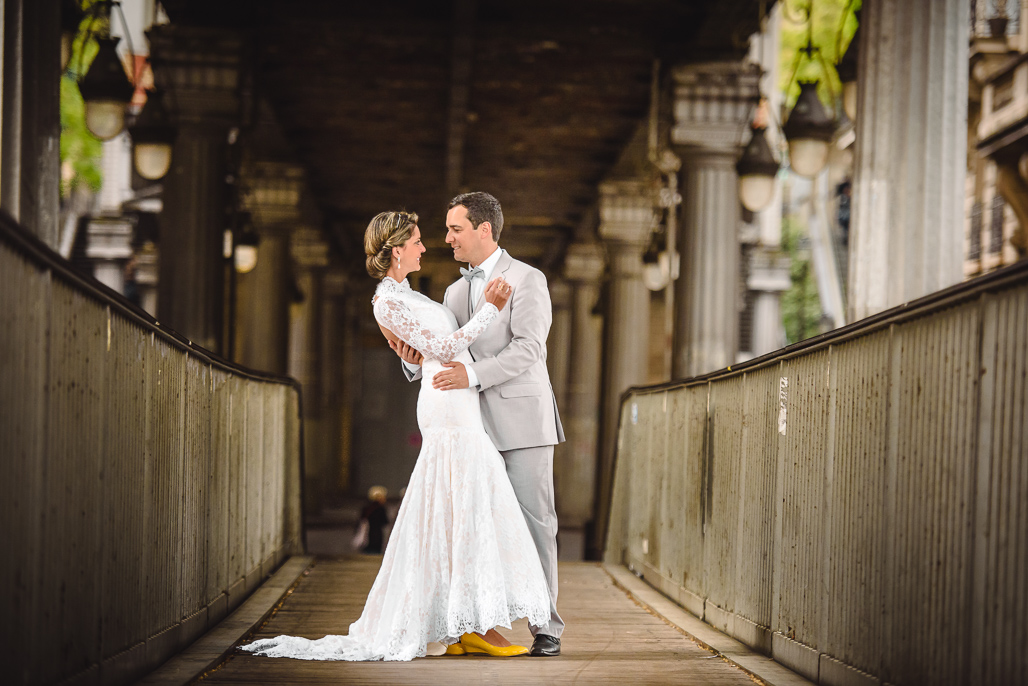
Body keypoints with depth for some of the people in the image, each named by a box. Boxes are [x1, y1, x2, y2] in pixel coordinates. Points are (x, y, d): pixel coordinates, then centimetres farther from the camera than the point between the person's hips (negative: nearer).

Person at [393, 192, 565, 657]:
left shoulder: (526, 280, -3)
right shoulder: (455, 292, 19)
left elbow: (528, 349, -15)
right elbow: (446, 357, 17)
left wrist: (473, 374, -25)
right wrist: (416, 360, -5)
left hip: (521, 420, -6)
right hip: (475, 427, 6)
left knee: (535, 524, -6)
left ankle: (546, 628, -3)